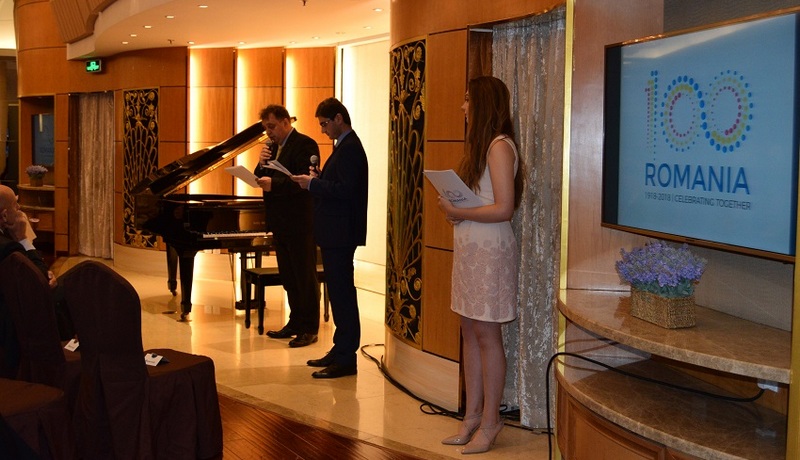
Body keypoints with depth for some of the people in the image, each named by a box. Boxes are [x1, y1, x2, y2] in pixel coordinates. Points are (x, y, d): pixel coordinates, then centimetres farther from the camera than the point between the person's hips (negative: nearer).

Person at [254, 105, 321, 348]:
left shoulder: (304, 144, -11)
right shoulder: (273, 147, 16)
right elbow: (261, 179, 15)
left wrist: (274, 184, -29)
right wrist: (261, 163, -5)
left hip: (299, 223, -9)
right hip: (280, 223, 9)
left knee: (305, 276, -1)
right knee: (288, 277, 15)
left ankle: (309, 329, 5)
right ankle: (295, 323, 25)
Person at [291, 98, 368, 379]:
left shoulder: (350, 148, -15)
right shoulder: (345, 146, 17)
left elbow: (344, 190, -24)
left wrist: (312, 184, -15)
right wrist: (318, 179, 6)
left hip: (341, 233, -11)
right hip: (336, 232, 11)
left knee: (341, 293, -7)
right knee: (339, 292, 15)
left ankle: (346, 360, -1)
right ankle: (340, 351, 24)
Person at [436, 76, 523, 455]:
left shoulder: (499, 146, -13)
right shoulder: (480, 144, 15)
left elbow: (503, 208, -20)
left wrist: (458, 212, -13)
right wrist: (453, 208, -2)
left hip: (489, 249, -9)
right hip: (469, 246, 9)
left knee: (487, 336, -1)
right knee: (470, 333, 11)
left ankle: (489, 422, 9)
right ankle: (472, 416, 19)